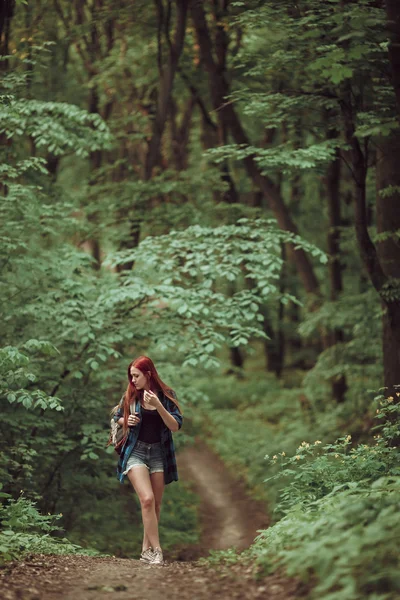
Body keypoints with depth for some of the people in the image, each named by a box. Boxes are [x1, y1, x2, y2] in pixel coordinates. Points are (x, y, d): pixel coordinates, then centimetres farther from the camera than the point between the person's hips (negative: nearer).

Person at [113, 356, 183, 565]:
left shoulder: (166, 395, -3)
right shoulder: (130, 396, 0)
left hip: (159, 453, 1)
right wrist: (127, 421, -7)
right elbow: (117, 418, 15)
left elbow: (175, 426, -11)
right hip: (135, 452, -1)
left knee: (156, 504, 5)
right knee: (147, 499, -16)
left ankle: (146, 549, 17)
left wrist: (158, 405, -22)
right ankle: (156, 550, -16)